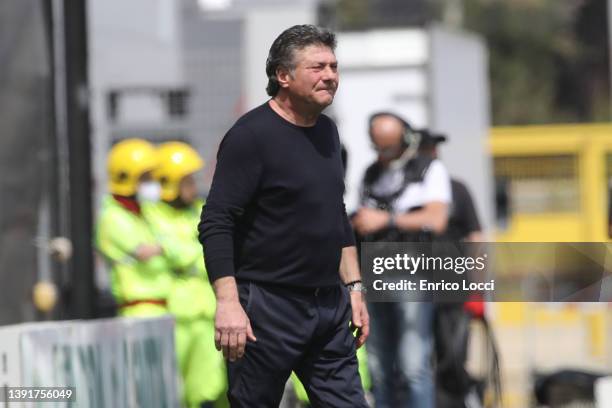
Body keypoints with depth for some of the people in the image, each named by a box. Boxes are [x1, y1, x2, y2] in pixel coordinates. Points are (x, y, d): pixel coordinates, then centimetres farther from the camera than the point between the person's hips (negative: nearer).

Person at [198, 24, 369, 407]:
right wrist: (228, 303, -24)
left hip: (331, 305, 7)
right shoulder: (252, 135, -11)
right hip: (269, 306, -7)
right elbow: (215, 226, -16)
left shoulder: (327, 132, 13)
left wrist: (354, 287, 18)